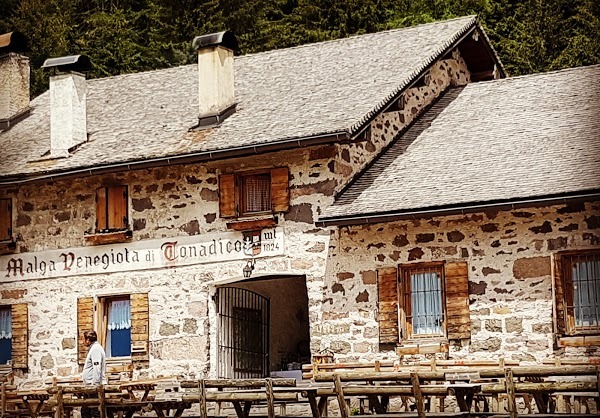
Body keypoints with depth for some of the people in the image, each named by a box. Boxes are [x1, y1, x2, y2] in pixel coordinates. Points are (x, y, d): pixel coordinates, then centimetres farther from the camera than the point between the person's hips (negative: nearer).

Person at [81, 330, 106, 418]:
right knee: (85, 411, 14)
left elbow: (97, 368, -21)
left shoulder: (95, 349, -13)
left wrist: (95, 385, -24)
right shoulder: (93, 348, 20)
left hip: (94, 385, -11)